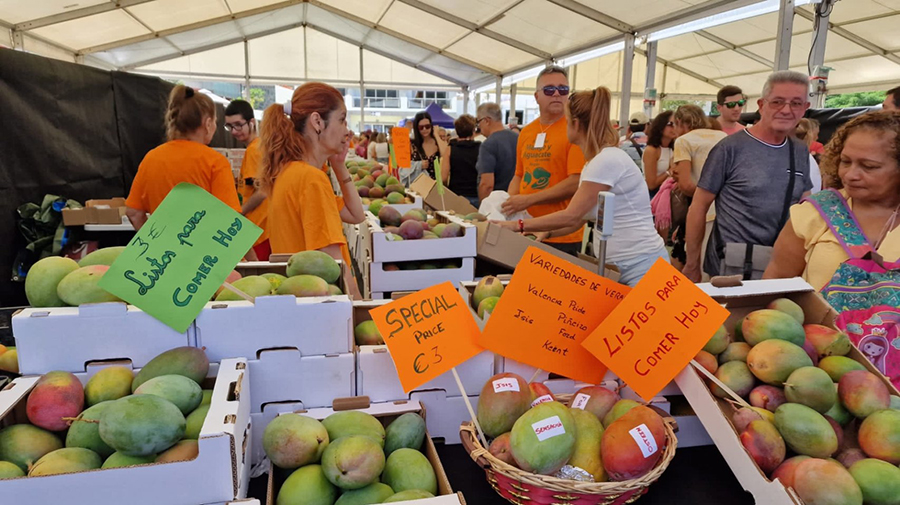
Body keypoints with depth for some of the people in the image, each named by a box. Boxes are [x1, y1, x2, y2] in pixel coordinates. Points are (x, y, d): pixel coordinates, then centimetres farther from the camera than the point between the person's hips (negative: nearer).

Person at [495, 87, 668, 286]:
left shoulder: (607, 161, -18)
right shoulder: (597, 162, 13)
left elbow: (571, 216, -20)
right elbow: (579, 218, 15)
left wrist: (519, 225, -14)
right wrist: (546, 233, 3)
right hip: (620, 266, 9)